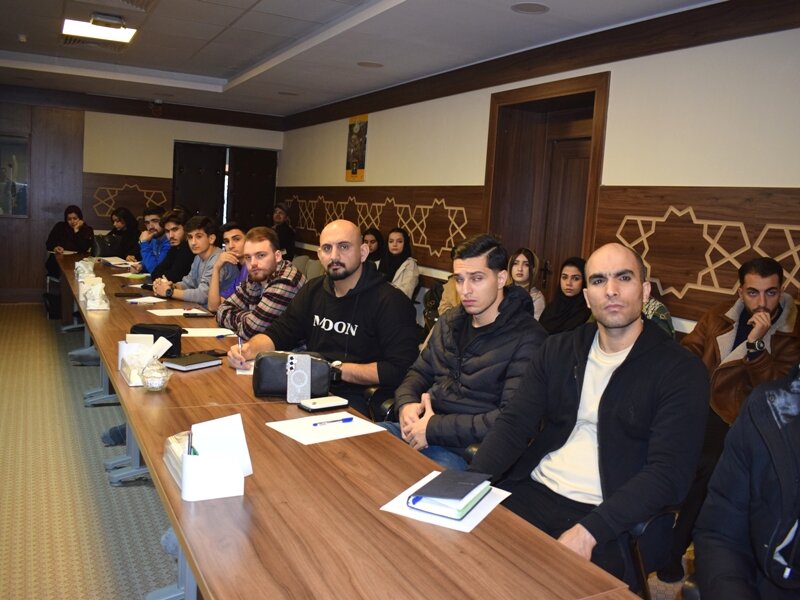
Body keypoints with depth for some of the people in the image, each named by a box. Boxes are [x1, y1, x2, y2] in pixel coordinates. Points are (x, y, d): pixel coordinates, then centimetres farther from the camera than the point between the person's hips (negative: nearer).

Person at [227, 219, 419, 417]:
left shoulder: (391, 302, -11)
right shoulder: (313, 290, 13)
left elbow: (399, 370, -19)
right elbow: (278, 334, 16)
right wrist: (249, 349, -7)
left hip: (358, 401, -7)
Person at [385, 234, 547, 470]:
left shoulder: (527, 338, -11)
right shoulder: (450, 322, 13)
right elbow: (420, 371, 20)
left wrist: (434, 428, -19)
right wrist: (406, 403, -4)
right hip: (422, 430, 7)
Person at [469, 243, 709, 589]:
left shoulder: (680, 371, -5)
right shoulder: (558, 350, 9)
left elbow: (668, 473, -13)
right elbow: (515, 423, 4)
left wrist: (589, 531, -24)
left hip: (613, 522, -4)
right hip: (533, 491, 4)